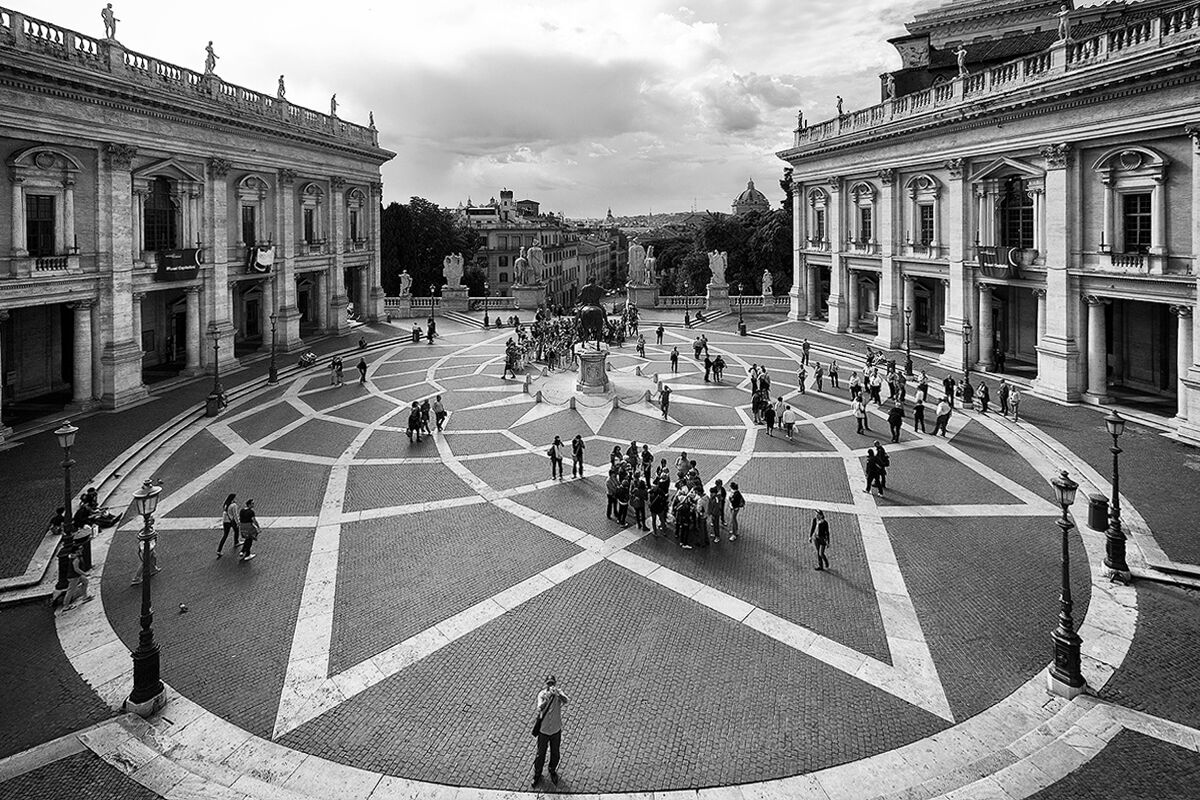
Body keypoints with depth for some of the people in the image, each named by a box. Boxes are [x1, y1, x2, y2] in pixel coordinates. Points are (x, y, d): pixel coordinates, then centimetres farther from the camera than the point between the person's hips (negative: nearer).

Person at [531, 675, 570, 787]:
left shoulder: (558, 693, -14)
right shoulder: (542, 694, -16)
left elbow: (566, 700, -36)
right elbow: (539, 709, -32)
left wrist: (556, 693, -55)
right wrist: (547, 698, -48)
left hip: (556, 730, 1)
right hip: (543, 730, -1)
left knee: (555, 754, 18)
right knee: (540, 754, 12)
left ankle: (553, 772, 45)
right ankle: (537, 775, 36)